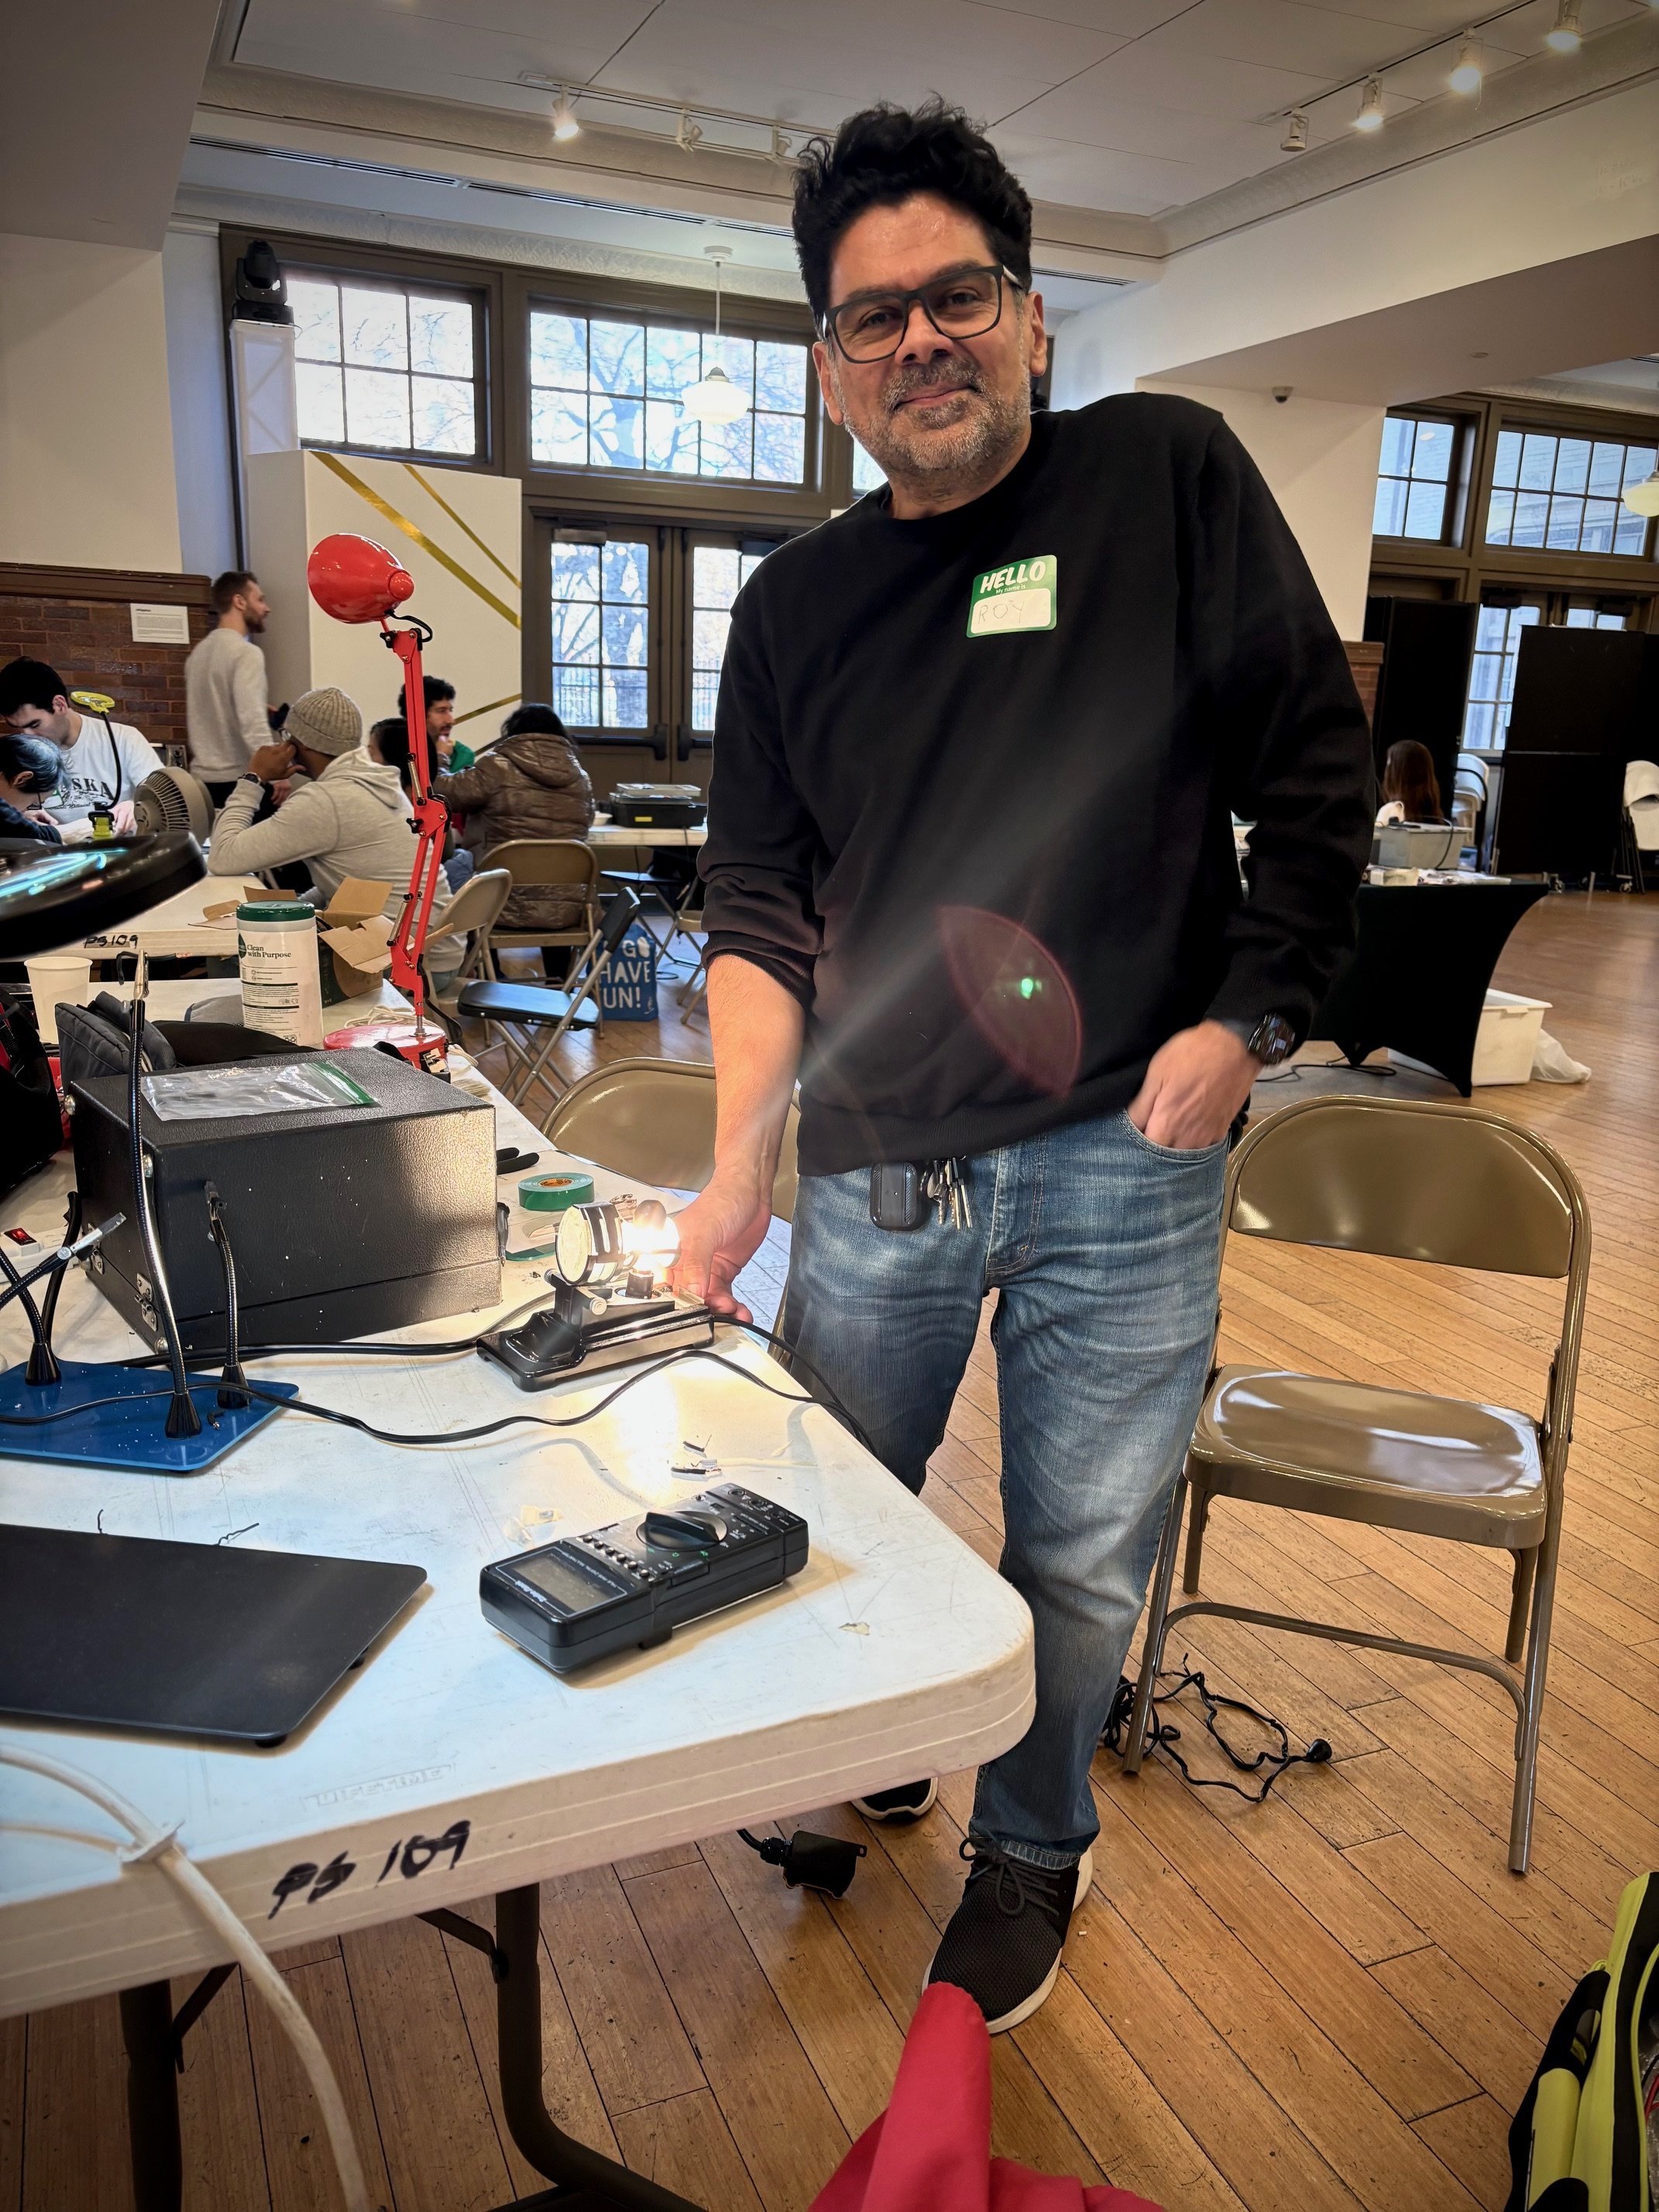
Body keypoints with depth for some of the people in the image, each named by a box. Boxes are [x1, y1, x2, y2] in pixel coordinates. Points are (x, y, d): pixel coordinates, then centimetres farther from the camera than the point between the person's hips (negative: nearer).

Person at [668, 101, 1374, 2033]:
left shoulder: (1168, 476, 0)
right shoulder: (792, 605, 7)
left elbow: (1320, 778, 0)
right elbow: (760, 910, 7)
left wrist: (1248, 1018, -9)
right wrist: (738, 1167, 0)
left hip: (1123, 1157, -2)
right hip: (876, 1164, 3)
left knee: (1080, 1561, 10)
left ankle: (1030, 1846, 39)